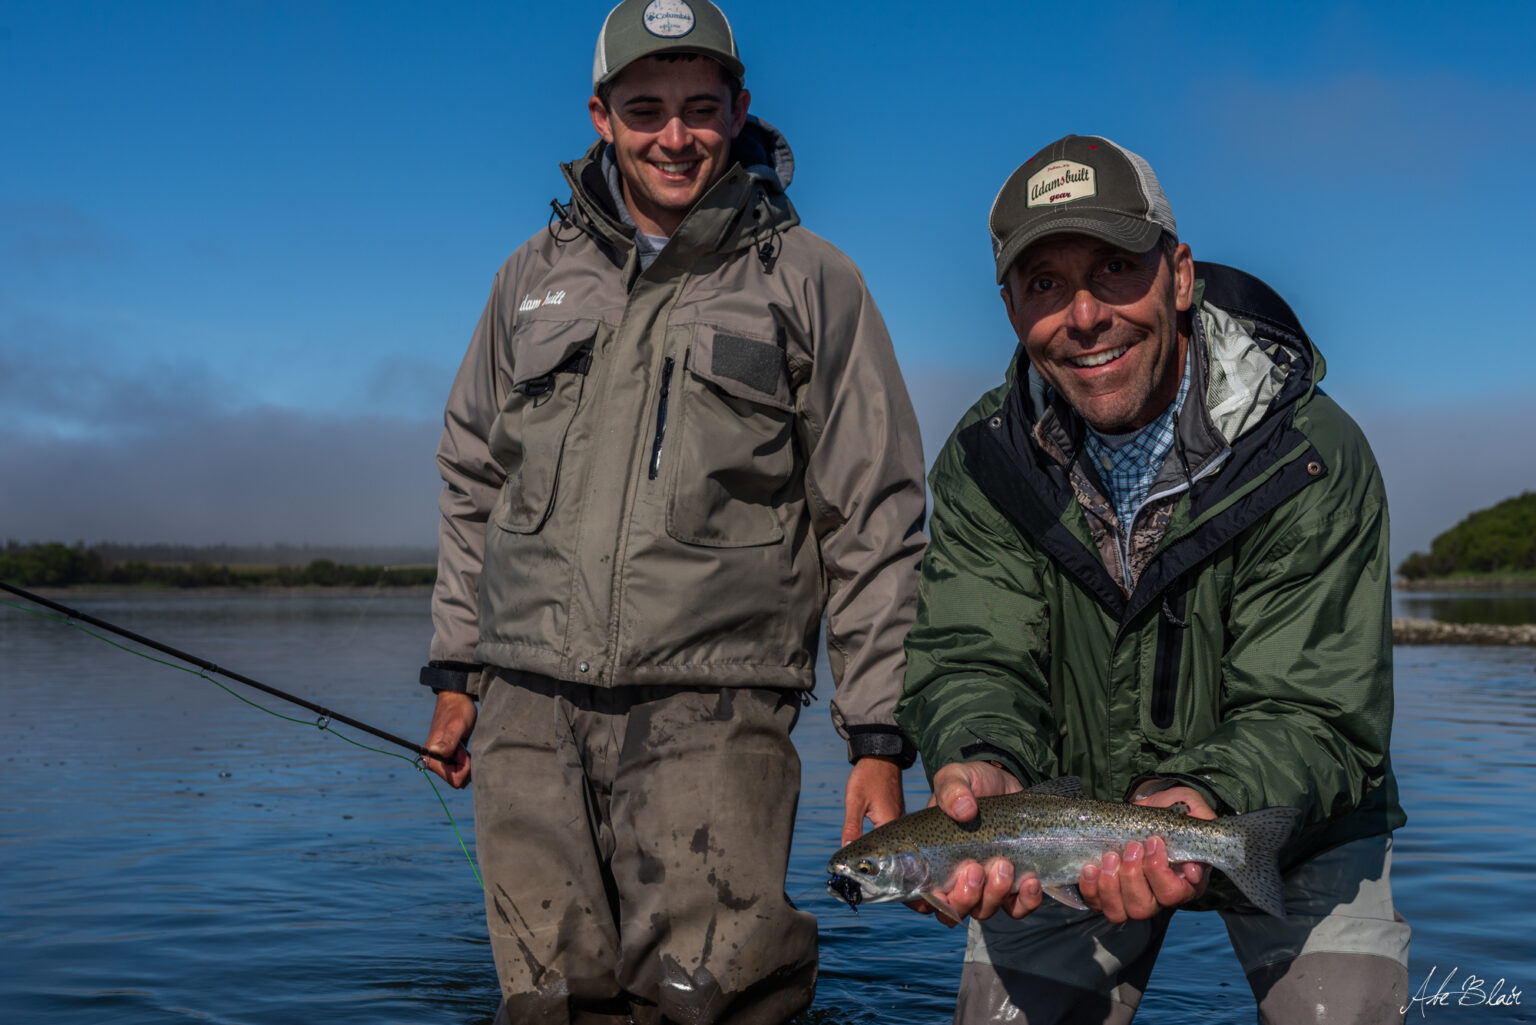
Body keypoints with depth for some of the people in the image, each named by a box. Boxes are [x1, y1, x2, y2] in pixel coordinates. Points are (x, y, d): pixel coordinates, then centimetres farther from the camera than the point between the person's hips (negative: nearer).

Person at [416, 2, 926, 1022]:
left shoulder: (811, 283, 5)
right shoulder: (536, 276, 16)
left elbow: (874, 523, 3)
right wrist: (457, 670, 16)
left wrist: (878, 735, -3)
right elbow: (474, 483, 22)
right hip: (530, 708, 4)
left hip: (708, 709, -3)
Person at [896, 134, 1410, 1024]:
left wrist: (1205, 801, -45)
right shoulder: (985, 462, -12)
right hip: (1071, 812, 2)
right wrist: (984, 767, -41)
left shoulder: (1314, 458, -22)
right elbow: (973, 661, -17)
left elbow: (1315, 716, -24)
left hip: (1294, 820, -2)